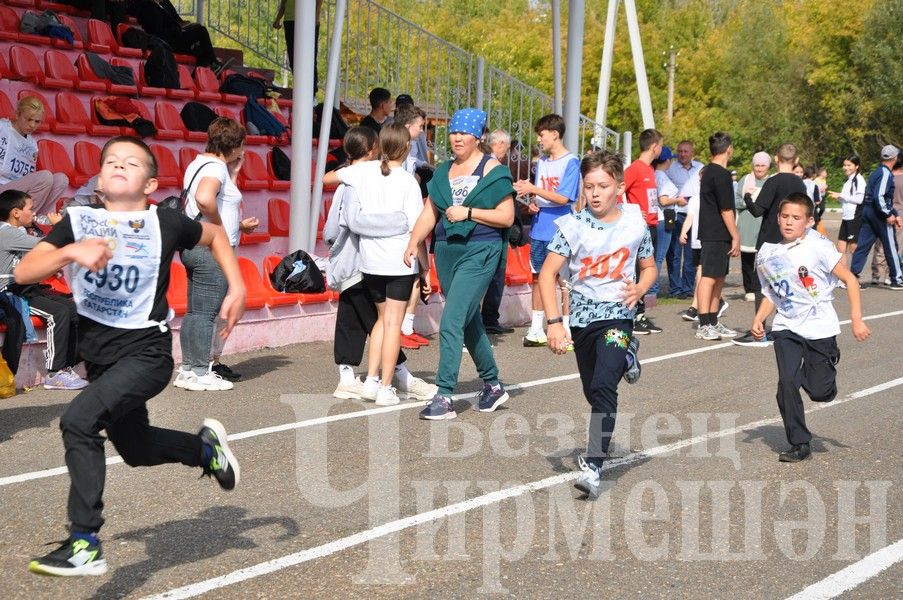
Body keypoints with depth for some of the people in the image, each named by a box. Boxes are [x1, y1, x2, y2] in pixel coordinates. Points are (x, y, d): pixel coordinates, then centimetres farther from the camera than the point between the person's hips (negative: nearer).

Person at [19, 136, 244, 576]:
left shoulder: (164, 223, -6)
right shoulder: (78, 221, -2)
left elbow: (214, 234, 14)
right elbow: (23, 272, -12)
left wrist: (237, 288, 4)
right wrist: (71, 252, -29)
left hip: (146, 353, -5)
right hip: (98, 356, 5)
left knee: (77, 421, -25)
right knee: (134, 448, 21)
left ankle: (85, 545, -17)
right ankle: (205, 447, 50)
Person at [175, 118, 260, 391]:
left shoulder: (198, 163, 17)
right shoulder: (215, 167, -14)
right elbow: (204, 198, -32)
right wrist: (221, 229, -22)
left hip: (194, 246, 10)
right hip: (211, 248, -10)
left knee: (196, 311, 15)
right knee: (206, 312, -6)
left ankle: (189, 368, 22)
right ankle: (199, 373, -2)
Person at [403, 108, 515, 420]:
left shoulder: (492, 170, -3)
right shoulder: (443, 171, 14)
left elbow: (507, 217, -7)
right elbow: (429, 212, 12)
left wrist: (468, 212, -15)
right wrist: (414, 243, -3)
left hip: (479, 252, -7)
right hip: (447, 250, 7)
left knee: (451, 321, -16)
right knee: (469, 323, 15)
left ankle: (444, 397, -15)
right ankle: (493, 385, 32)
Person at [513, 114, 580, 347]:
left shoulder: (571, 162, -9)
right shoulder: (542, 162, 12)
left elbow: (563, 198, -17)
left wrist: (533, 189, -18)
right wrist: (532, 203, -2)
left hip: (561, 231, -7)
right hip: (539, 229, 7)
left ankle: (566, 329, 7)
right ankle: (536, 329, 17)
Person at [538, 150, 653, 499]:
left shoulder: (635, 224, -3)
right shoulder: (573, 226, -7)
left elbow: (649, 267, 12)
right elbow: (547, 274, -9)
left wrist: (640, 289, -11)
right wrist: (554, 322, -19)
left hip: (617, 315, -3)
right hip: (581, 316, 3)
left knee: (603, 387, -21)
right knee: (594, 393, 18)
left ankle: (594, 466, -20)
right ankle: (625, 357, 51)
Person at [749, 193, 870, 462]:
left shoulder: (818, 246, -12)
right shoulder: (766, 254, 1)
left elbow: (850, 279, -9)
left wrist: (857, 319, -14)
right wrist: (758, 319, -3)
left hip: (819, 327, -3)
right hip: (786, 327, 3)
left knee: (820, 392, 0)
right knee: (787, 382, -12)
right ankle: (798, 444, 2)